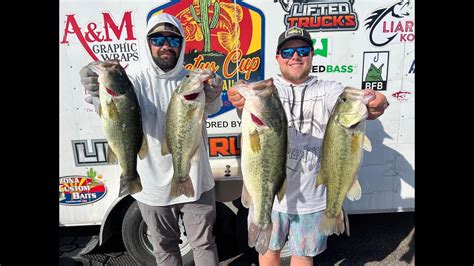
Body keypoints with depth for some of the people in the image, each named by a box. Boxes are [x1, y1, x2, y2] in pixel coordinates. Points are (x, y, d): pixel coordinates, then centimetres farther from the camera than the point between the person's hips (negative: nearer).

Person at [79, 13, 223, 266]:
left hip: (195, 182, 0)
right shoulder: (137, 82, -6)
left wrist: (212, 96, -50)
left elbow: (210, 107, -25)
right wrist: (101, 94, -49)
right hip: (153, 186, 1)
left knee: (204, 243, 18)